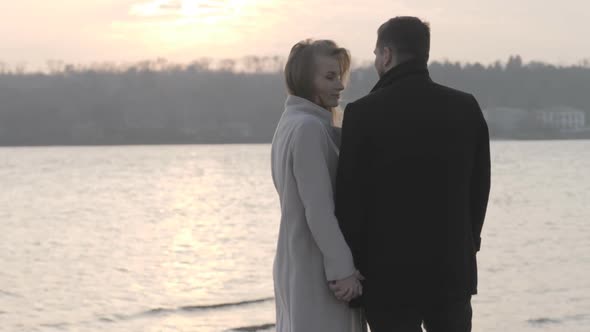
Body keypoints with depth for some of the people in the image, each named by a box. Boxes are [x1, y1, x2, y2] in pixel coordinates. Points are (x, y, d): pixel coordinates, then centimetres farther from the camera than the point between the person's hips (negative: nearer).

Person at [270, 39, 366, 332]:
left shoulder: (290, 123, 13)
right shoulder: (308, 127, -16)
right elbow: (318, 208, -21)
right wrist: (342, 267, -19)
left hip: (294, 264, 10)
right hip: (317, 267, -10)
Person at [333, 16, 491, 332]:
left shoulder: (363, 113, -10)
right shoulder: (466, 108, 1)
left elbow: (350, 198, -9)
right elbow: (479, 189, 7)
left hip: (389, 274, -3)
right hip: (453, 271, 3)